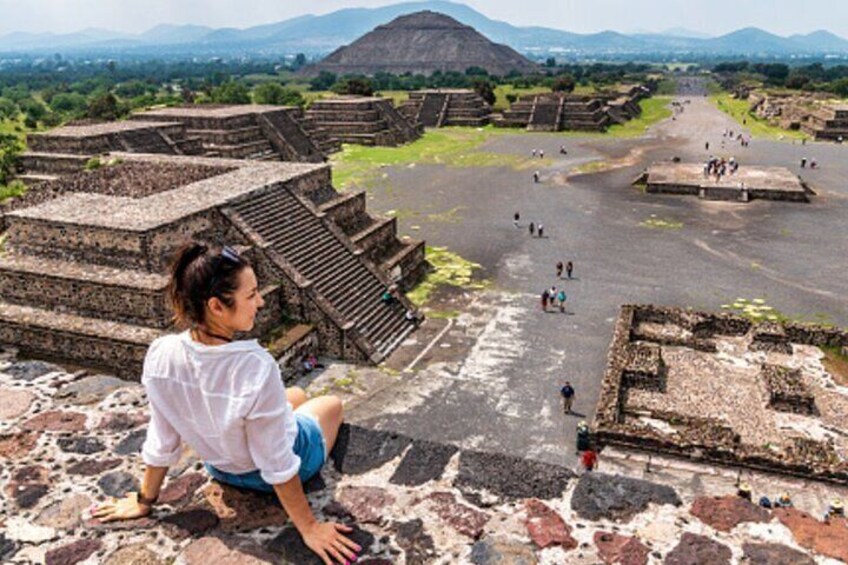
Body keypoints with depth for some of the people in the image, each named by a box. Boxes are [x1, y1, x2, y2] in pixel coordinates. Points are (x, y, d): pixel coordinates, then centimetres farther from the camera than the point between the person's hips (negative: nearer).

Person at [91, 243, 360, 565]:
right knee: (332, 404, 29)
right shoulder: (256, 368, -42)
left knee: (296, 395, 32)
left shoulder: (160, 356, -27)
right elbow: (278, 465, -31)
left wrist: (144, 501, 4)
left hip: (221, 468, 4)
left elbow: (161, 443, -13)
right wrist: (308, 528, -17)